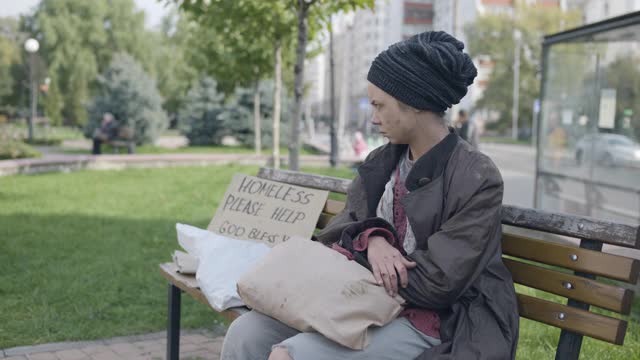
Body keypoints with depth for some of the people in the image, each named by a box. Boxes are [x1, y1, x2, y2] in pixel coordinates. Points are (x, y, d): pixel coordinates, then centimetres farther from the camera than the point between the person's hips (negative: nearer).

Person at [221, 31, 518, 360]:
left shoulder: (478, 180, -14)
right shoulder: (383, 161, 8)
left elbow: (439, 283, -18)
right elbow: (338, 229, 5)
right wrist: (370, 240, -18)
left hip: (427, 325, -7)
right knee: (245, 333, -9)